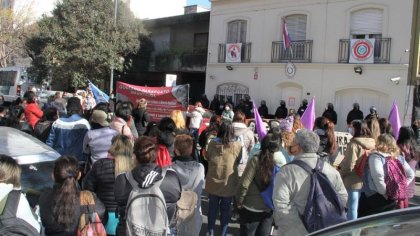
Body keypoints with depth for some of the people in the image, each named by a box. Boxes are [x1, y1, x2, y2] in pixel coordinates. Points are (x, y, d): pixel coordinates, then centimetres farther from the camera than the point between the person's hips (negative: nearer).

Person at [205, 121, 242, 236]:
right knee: (225, 209, 13)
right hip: (229, 183, -1)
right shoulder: (237, 145, -13)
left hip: (213, 182, 2)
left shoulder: (212, 143, -10)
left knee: (212, 207, 17)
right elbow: (238, 161, 3)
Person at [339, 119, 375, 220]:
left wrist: (340, 174, -1)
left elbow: (349, 165, -18)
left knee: (352, 209, 3)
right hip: (368, 182, 7)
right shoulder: (373, 144, 3)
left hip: (354, 182, -7)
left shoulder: (354, 144, -17)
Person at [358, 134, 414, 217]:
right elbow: (411, 175, 13)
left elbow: (378, 176, -29)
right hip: (392, 200, 7)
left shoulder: (376, 156, -13)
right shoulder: (399, 158, 8)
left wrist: (384, 192, -17)